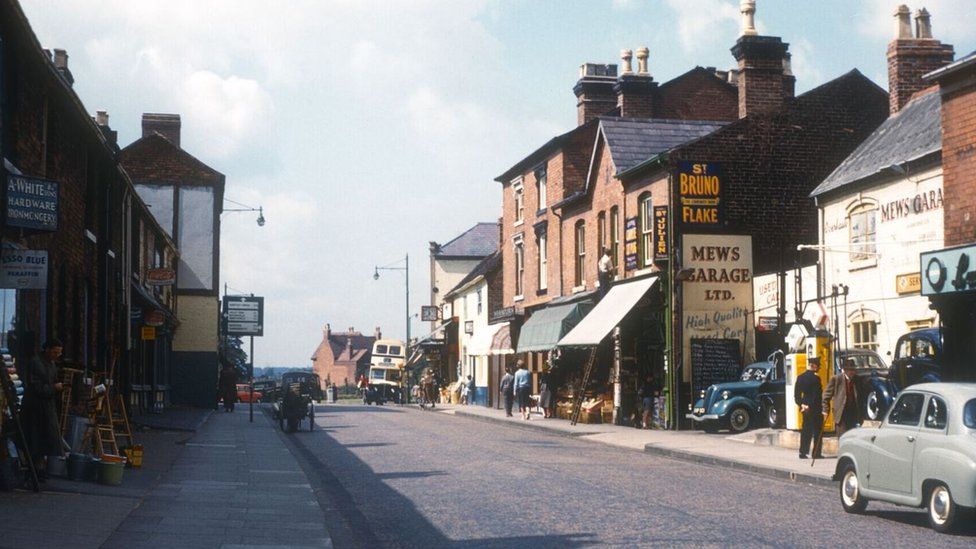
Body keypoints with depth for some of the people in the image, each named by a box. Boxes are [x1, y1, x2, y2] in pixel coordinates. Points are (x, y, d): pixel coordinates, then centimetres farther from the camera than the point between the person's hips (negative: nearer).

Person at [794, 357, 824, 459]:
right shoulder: (815, 378, -16)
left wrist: (801, 404, 3)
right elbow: (817, 395, -16)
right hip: (815, 408, -7)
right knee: (817, 431, 2)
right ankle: (816, 453, 3)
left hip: (805, 407, 7)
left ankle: (803, 452, 12)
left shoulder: (800, 377, 5)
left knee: (806, 430, 12)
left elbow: (796, 394, 5)